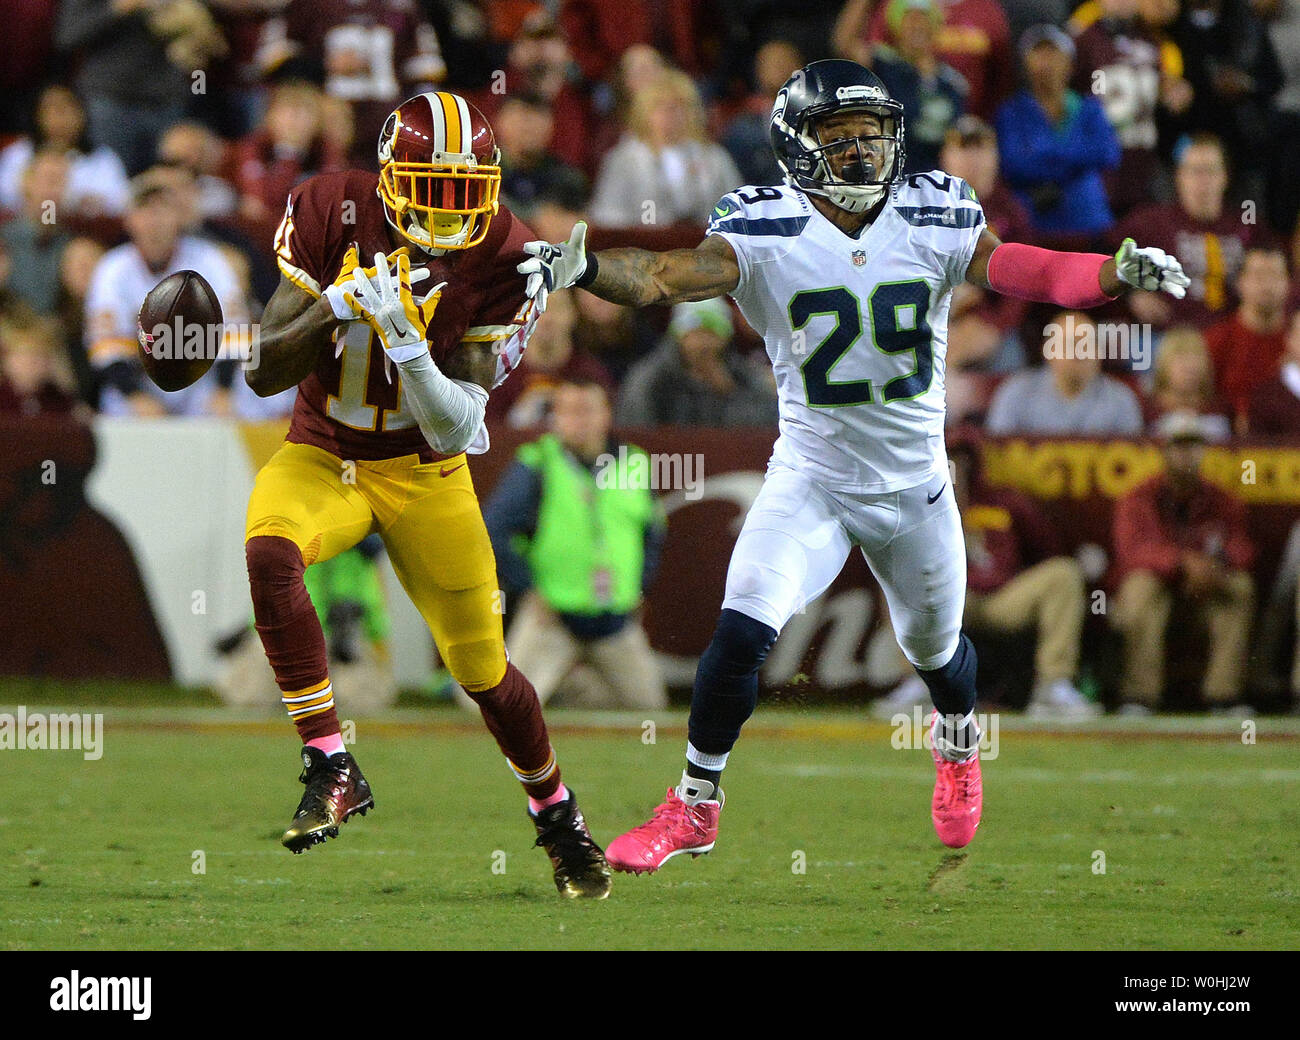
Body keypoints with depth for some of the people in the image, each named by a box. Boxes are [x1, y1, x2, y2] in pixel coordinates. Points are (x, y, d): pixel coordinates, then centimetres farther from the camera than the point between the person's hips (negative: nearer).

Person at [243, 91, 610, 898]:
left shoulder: (498, 257, -15)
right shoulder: (332, 214, -15)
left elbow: (458, 424, -19)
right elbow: (264, 371, -17)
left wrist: (405, 340, -35)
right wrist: (339, 303, -33)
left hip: (424, 473, 0)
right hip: (323, 459, 0)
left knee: (482, 668, 4)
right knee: (270, 552, -33)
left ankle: (559, 817, 32)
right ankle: (332, 767, -25)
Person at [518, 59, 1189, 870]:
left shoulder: (933, 220, -9)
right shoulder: (766, 233, -16)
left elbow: (1020, 271, -17)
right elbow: (669, 277, -28)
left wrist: (1116, 274, -35)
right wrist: (584, 269, -48)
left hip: (915, 484, 2)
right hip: (810, 480, -2)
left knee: (936, 647, 20)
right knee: (741, 636, -17)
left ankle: (958, 743, 55)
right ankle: (695, 805, 1)